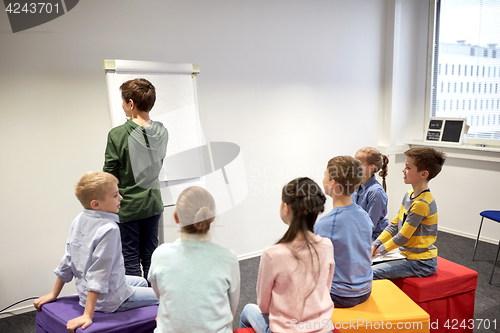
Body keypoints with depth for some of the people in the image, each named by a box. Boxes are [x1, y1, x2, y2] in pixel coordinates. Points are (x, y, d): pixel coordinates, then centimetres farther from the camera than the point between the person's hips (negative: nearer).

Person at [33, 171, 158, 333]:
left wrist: (54, 294, 15)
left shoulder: (78, 221, -1)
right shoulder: (109, 229, -27)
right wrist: (88, 315, -27)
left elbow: (67, 260, 6)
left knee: (141, 282, 29)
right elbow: (98, 273, -29)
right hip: (111, 300, -9)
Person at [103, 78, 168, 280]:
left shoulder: (117, 134, -18)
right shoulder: (161, 132, -2)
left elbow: (109, 176, -12)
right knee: (150, 256, 16)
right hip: (153, 203, 5)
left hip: (127, 206, -5)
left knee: (131, 259, 8)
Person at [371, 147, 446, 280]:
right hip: (408, 255, 9)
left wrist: (380, 250, -5)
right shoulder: (409, 195, 7)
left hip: (422, 263, -9)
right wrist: (374, 245, 1)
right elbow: (394, 224, 10)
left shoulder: (422, 204, -23)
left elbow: (403, 237, -19)